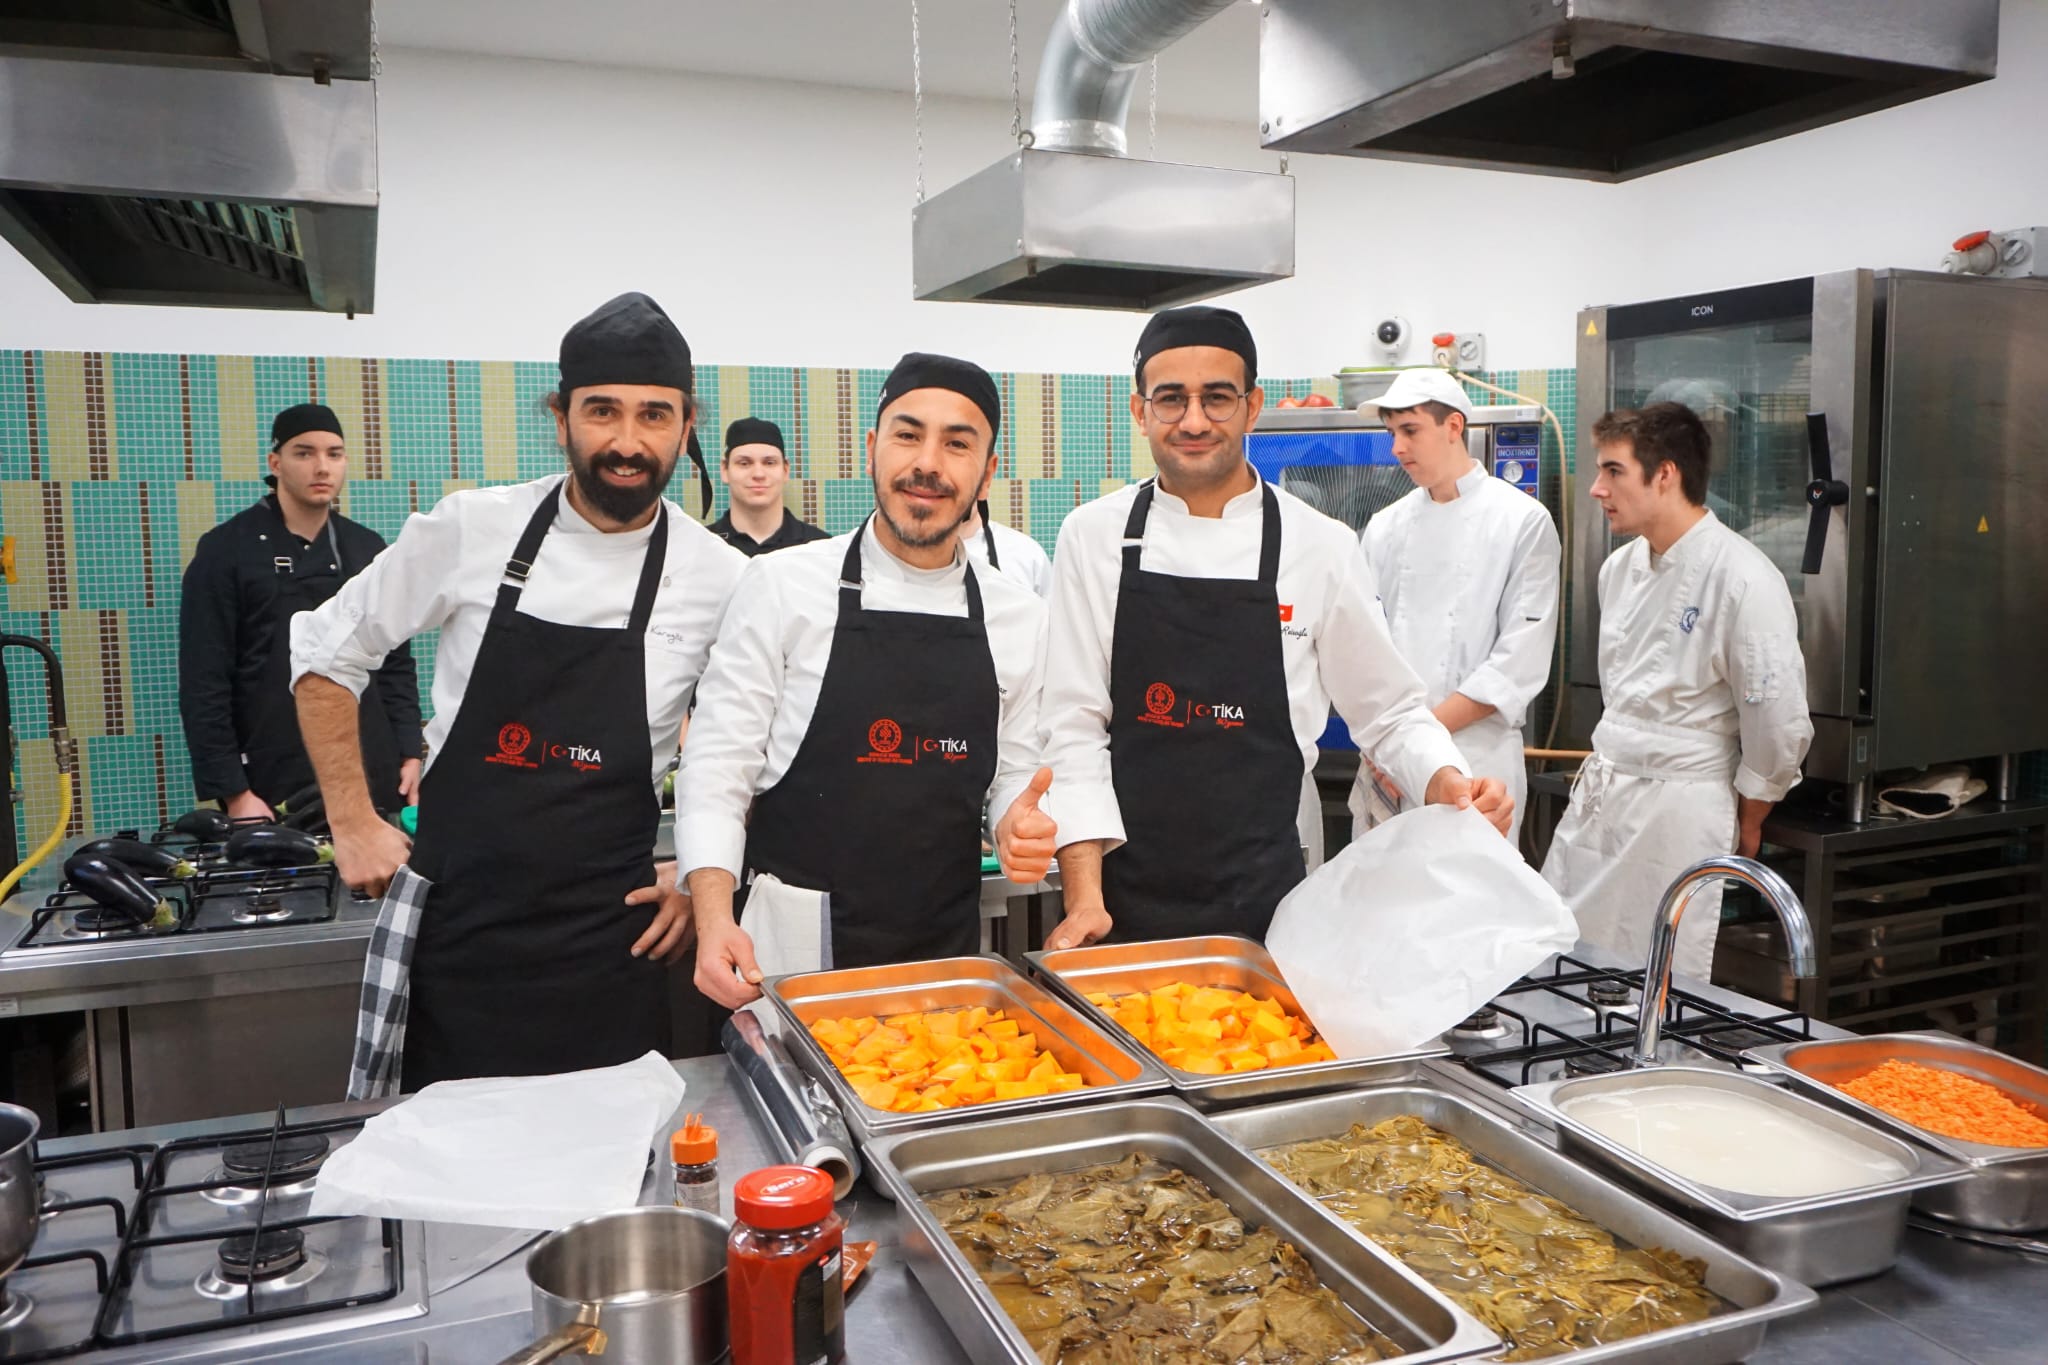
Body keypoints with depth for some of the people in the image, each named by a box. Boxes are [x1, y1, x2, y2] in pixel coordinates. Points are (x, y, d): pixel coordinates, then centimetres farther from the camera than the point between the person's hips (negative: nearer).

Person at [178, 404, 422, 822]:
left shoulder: (369, 550, 10)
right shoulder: (225, 550, -2)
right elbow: (204, 683, -5)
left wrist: (409, 754, 5)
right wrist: (233, 791, -10)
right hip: (273, 788, -3)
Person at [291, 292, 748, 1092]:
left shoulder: (720, 579, -5)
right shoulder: (469, 530, -6)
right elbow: (325, 654, 6)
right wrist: (353, 824, 3)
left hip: (607, 944, 0)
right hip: (453, 926, 1)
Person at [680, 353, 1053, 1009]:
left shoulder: (1021, 618, 3)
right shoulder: (782, 584, -7)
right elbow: (717, 765, -6)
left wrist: (1021, 829, -11)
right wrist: (715, 921, -17)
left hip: (948, 950, 3)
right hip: (791, 954, -3)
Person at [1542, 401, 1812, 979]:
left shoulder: (1743, 579, -16)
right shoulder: (1621, 567, 8)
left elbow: (1779, 722, -12)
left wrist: (1747, 824, -1)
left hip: (1680, 808, -7)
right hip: (1598, 795, 7)